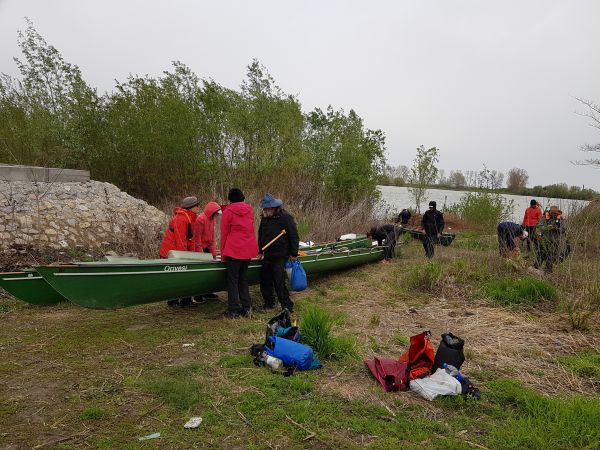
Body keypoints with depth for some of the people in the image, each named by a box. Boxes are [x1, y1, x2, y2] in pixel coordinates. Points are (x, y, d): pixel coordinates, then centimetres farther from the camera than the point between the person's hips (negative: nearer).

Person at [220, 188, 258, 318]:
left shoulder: (228, 211, -7)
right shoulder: (249, 210, 7)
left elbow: (224, 233, -3)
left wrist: (223, 253, 4)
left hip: (233, 251, -5)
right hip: (248, 250, 5)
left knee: (232, 280, 3)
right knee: (243, 279, 16)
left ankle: (233, 310, 4)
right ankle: (246, 308, 16)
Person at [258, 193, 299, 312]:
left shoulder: (285, 217, -13)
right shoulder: (264, 218, 9)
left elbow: (294, 236, -11)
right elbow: (261, 235, 21)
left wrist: (293, 253, -10)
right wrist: (260, 251, 22)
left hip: (280, 256, -7)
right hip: (267, 255, 7)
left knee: (279, 282, -9)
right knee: (265, 280, 13)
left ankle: (287, 306, 0)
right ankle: (269, 302, 28)